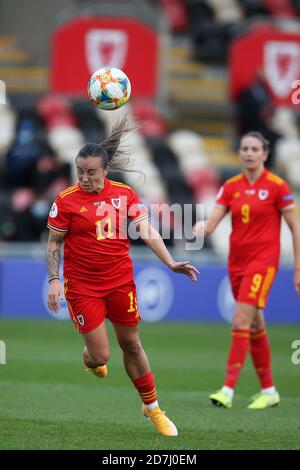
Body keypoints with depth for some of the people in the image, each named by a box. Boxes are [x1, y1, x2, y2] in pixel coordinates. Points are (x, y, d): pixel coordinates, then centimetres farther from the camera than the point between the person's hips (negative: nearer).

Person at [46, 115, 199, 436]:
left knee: (131, 344, 11)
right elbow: (53, 243, -2)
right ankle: (90, 357, 34)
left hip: (120, 281, 2)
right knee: (101, 355, -6)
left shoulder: (124, 193, -3)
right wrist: (54, 280, -14)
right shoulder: (66, 201, -10)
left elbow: (147, 231, -6)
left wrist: (170, 263, -18)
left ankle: (151, 407, 27)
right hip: (82, 286, -2)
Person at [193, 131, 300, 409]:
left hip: (263, 259, -6)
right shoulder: (231, 187, 6)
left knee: (241, 321, -17)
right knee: (255, 326, 12)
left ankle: (228, 390, -20)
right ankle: (269, 390, 22)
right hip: (237, 260, 6)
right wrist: (201, 228, -26)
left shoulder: (277, 186, -7)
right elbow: (212, 222, -2)